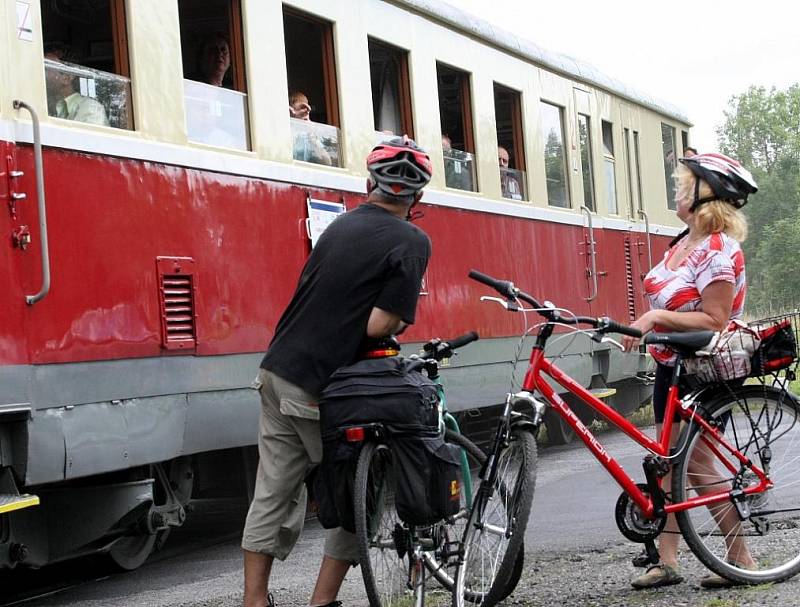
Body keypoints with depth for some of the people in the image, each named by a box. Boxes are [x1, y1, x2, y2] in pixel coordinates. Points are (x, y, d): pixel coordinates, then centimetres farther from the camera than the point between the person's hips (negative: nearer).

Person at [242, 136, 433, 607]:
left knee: (274, 493, 11)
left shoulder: (342, 224, 13)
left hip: (278, 370, 6)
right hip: (323, 390, -6)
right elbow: (379, 326, -16)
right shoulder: (412, 242, -8)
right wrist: (398, 324, 5)